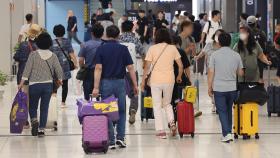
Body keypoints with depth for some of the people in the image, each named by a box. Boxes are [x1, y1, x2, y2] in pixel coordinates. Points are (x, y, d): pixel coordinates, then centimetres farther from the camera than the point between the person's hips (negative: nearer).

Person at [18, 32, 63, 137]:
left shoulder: (33, 55, -6)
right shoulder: (53, 56, 0)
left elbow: (27, 69, -9)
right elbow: (59, 70, 0)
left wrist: (22, 82, -6)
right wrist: (59, 80, 18)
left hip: (34, 85, -2)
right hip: (48, 84, 2)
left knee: (32, 106, 13)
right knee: (44, 108, 7)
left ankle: (34, 120, -13)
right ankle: (41, 129, 4)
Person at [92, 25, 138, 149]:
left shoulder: (101, 49, -3)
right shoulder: (123, 49, -1)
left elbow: (98, 68, -9)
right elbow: (130, 68, -3)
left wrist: (96, 87, -11)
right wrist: (135, 85, 3)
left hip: (106, 83, -1)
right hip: (120, 82, 1)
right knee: (121, 111, 15)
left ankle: (111, 141, 5)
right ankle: (120, 138, 5)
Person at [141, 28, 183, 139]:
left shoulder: (152, 49, -2)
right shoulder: (173, 48, 2)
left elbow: (147, 66, -5)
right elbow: (180, 65, 2)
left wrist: (143, 80, 5)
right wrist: (179, 77, 19)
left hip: (155, 80, -2)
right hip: (169, 80, 2)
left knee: (157, 106, 8)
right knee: (167, 103, 21)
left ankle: (160, 131, 3)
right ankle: (172, 122, -4)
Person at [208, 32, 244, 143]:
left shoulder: (215, 55, -6)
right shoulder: (236, 55, 1)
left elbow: (211, 73, -6)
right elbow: (240, 73, 8)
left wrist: (209, 87, 3)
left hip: (219, 88, -3)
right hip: (232, 88, 3)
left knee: (222, 111, 0)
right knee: (229, 110, 17)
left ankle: (227, 134, -12)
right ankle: (228, 132, 24)